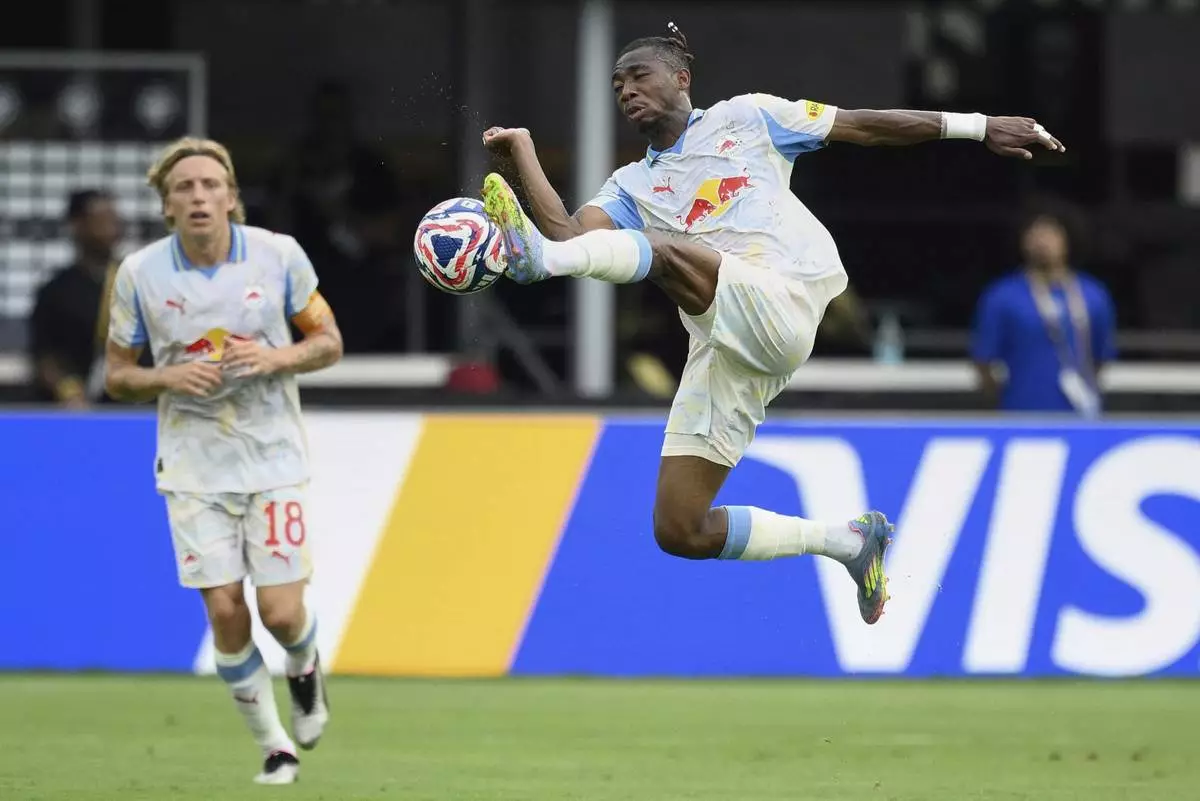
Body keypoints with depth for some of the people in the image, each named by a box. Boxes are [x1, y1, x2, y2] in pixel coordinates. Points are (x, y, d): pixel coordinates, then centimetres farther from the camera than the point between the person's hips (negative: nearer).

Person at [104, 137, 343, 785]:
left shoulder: (278, 255, -6)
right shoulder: (139, 274, -5)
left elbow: (328, 341, 4)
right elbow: (117, 375, 4)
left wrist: (275, 357, -17)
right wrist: (167, 377, -17)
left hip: (272, 457, 0)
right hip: (194, 468, 1)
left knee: (281, 611, -7)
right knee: (225, 611, -7)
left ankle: (305, 669, 30)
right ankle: (273, 745, 11)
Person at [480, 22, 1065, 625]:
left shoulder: (743, 118, 17)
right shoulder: (630, 186, 25)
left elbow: (863, 126, 18)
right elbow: (571, 233, 5)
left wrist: (975, 126, 16)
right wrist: (523, 153, -2)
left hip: (782, 301, -6)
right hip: (721, 356, 6)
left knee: (666, 252, -33)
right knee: (680, 532, -3)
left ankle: (537, 258, -56)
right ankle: (846, 541, 10)